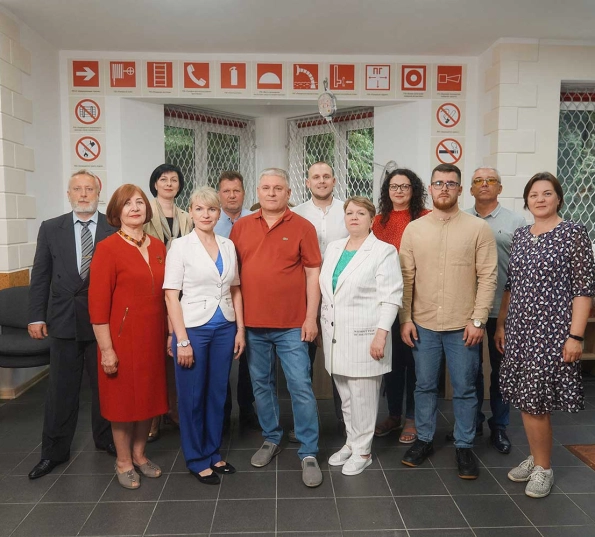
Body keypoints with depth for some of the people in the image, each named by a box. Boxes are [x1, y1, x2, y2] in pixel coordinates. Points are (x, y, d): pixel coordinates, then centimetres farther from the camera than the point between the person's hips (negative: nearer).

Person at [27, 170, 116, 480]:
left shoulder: (115, 229, -1)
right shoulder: (51, 229, 5)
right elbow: (41, 276, 5)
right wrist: (36, 317, 1)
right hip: (63, 320, 1)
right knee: (61, 388, 10)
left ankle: (105, 438, 33)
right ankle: (54, 451, 25)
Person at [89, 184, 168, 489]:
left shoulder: (158, 246, 6)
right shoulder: (107, 249, -11)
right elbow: (98, 303, -13)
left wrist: (170, 333, 8)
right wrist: (106, 349, -15)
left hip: (153, 337, 5)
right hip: (123, 337, -5)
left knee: (149, 395, 15)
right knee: (124, 398, 9)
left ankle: (139, 454, 35)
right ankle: (123, 462, 28)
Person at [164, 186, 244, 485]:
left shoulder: (228, 246, 7)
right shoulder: (180, 246, -5)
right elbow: (171, 294, -8)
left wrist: (240, 329, 6)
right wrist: (182, 339, -13)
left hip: (225, 329, 4)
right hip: (193, 328, -4)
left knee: (217, 393, 13)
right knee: (192, 396, 7)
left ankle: (213, 453, 30)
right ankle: (196, 460, 24)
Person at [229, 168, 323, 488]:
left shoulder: (302, 227, -2)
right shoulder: (241, 227, 6)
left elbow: (312, 273, -2)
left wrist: (311, 317, -7)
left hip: (291, 325, -3)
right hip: (252, 324, 3)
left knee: (301, 387, 0)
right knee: (261, 385, 15)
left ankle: (308, 453, 12)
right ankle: (271, 439, 33)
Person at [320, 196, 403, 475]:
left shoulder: (384, 251, -7)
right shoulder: (333, 248, 12)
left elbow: (391, 297, -12)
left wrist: (382, 333, -18)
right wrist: (324, 323, 13)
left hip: (364, 335, -6)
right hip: (335, 335, 6)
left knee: (362, 396, 2)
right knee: (346, 396, 15)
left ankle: (362, 451, 18)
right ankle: (351, 442, 31)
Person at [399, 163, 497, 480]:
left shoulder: (478, 228, -3)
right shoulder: (413, 229, 3)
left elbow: (487, 277, -5)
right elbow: (405, 277, 3)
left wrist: (478, 320, -10)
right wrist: (405, 319, -1)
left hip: (463, 326, -2)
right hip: (423, 325, 2)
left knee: (464, 389, 9)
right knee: (425, 386, 13)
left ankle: (464, 446, 26)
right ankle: (424, 439, 30)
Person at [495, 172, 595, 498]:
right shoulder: (520, 235, 10)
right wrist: (501, 324, 11)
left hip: (551, 329, -5)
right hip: (519, 328, 5)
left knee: (535, 402, -2)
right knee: (525, 399, 11)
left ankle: (543, 468, 17)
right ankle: (535, 458, 29)